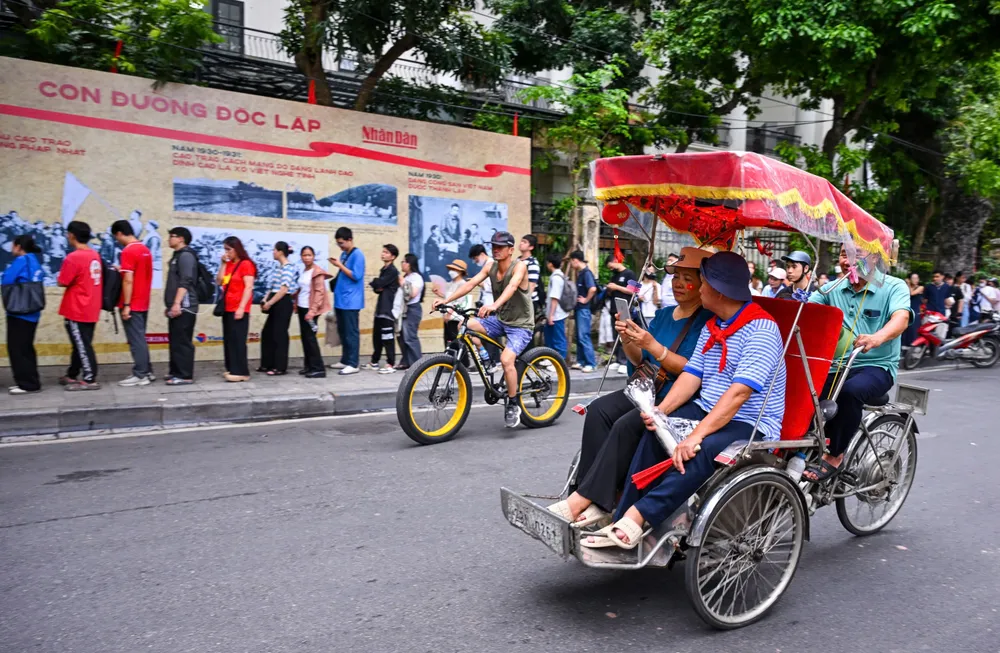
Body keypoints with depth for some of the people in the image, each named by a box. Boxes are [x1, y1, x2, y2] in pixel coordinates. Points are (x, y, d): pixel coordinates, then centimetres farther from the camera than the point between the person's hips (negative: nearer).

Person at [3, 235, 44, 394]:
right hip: (32, 312, 9)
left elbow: (6, 281, -15)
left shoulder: (21, 260, -11)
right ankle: (31, 382, 19)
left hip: (20, 312, -9)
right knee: (25, 348, 15)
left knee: (17, 348, -2)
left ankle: (27, 384, 0)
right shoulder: (36, 262, 13)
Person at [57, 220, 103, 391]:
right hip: (91, 309, 8)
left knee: (82, 345, -2)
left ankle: (90, 380, 0)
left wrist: (61, 276, 5)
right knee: (81, 344, 16)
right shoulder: (95, 255, 7)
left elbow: (62, 282, -13)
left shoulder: (73, 257, -17)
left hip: (76, 310, -8)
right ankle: (71, 376, 29)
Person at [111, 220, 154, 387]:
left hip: (132, 305, -8)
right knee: (140, 338, 15)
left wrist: (126, 305, -18)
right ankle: (147, 371, 19)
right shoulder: (145, 250, 11)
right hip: (143, 303, 9)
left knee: (135, 340, -3)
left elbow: (128, 280, -20)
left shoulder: (128, 251, -16)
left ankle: (140, 375, 1)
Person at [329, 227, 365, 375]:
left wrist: (340, 265, -15)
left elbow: (356, 276, -17)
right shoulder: (344, 254, 16)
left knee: (351, 333, -6)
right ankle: (345, 360, 21)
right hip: (340, 299, 9)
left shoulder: (357, 255, -10)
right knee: (343, 332, 13)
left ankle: (353, 364, -3)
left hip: (351, 301, -9)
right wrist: (337, 265, 6)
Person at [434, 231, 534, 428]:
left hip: (520, 325, -6)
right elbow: (470, 283, -10)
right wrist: (446, 299, -24)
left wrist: (494, 305, -56)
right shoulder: (491, 267, 0)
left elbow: (512, 287, -38)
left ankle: (513, 406, -7)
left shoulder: (519, 266, -18)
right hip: (500, 319, 6)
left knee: (506, 359, -26)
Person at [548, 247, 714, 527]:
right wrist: (628, 341, -4)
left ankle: (585, 499, -22)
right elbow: (639, 361, 17)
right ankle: (602, 497, -23)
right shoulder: (663, 315, 15)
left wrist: (652, 345, -23)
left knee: (626, 425, -29)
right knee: (599, 410, -18)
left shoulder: (708, 321, -7)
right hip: (650, 389, 7)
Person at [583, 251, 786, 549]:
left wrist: (696, 436, -33)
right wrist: (661, 410, -13)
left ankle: (637, 516, -33)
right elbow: (691, 376, 5)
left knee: (701, 452, -37)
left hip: (751, 424, -7)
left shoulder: (761, 330, -17)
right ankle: (622, 520, -19)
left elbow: (738, 393, -27)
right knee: (653, 434, -18)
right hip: (707, 411, 8)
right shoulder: (711, 327, 12)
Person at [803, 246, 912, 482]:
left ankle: (835, 456, -17)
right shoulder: (833, 289, 8)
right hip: (837, 364, 4)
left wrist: (876, 338, -45)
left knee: (850, 391, -35)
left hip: (877, 366, -4)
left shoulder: (894, 287, -3)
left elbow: (901, 318, -22)